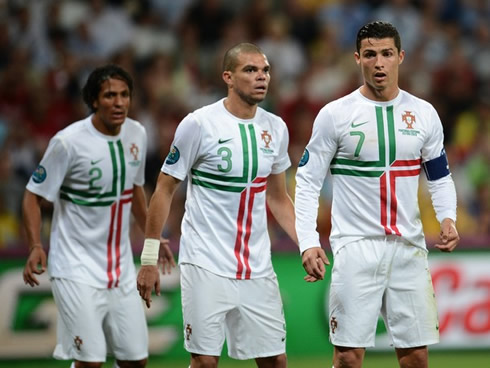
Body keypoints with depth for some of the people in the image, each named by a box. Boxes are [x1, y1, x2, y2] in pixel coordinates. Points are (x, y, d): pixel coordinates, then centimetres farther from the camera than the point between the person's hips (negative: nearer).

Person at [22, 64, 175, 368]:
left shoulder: (136, 134, 3)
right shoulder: (69, 142, -15)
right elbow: (33, 196, -8)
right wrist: (36, 246, -22)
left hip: (121, 268, 6)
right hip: (77, 268, -6)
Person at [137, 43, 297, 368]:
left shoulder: (275, 128, 7)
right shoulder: (199, 124, -9)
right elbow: (165, 189, -3)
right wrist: (149, 260, -5)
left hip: (257, 268, 5)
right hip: (206, 265, -5)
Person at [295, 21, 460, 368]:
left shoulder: (424, 114, 6)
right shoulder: (336, 114, -2)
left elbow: (440, 177, 16)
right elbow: (308, 182, 0)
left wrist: (447, 218, -4)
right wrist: (308, 242, -10)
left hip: (409, 247, 3)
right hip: (356, 247, -3)